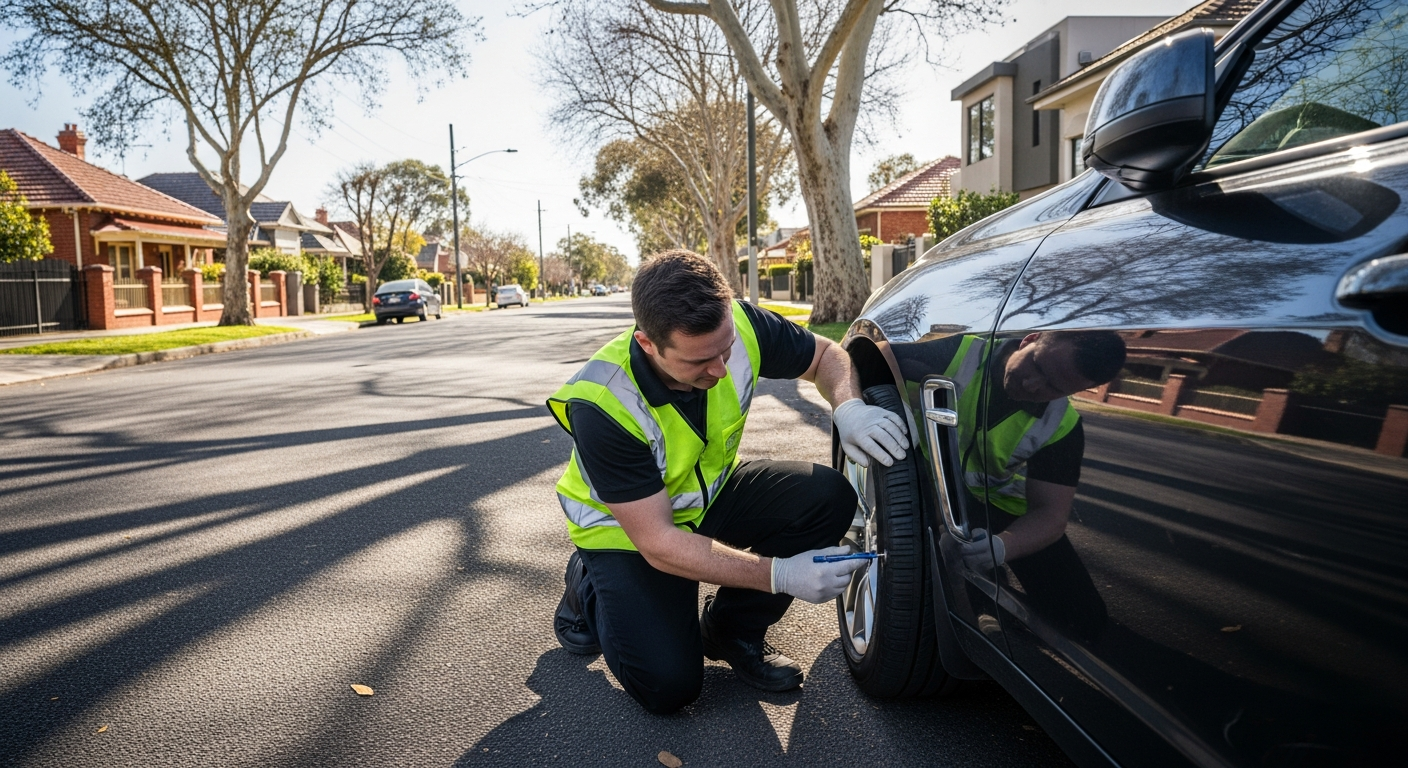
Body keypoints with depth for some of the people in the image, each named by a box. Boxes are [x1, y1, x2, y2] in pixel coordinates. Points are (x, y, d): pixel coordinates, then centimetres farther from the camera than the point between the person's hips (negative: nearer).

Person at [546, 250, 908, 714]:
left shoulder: (739, 326, -24)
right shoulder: (601, 404, -35)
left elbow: (826, 355, -4)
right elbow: (657, 543, -31)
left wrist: (849, 408, -27)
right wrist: (780, 575, -36)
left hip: (711, 491, 5)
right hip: (624, 527, -4)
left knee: (827, 498, -19)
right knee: (667, 685, -19)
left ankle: (733, 629, 2)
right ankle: (589, 589, 12)